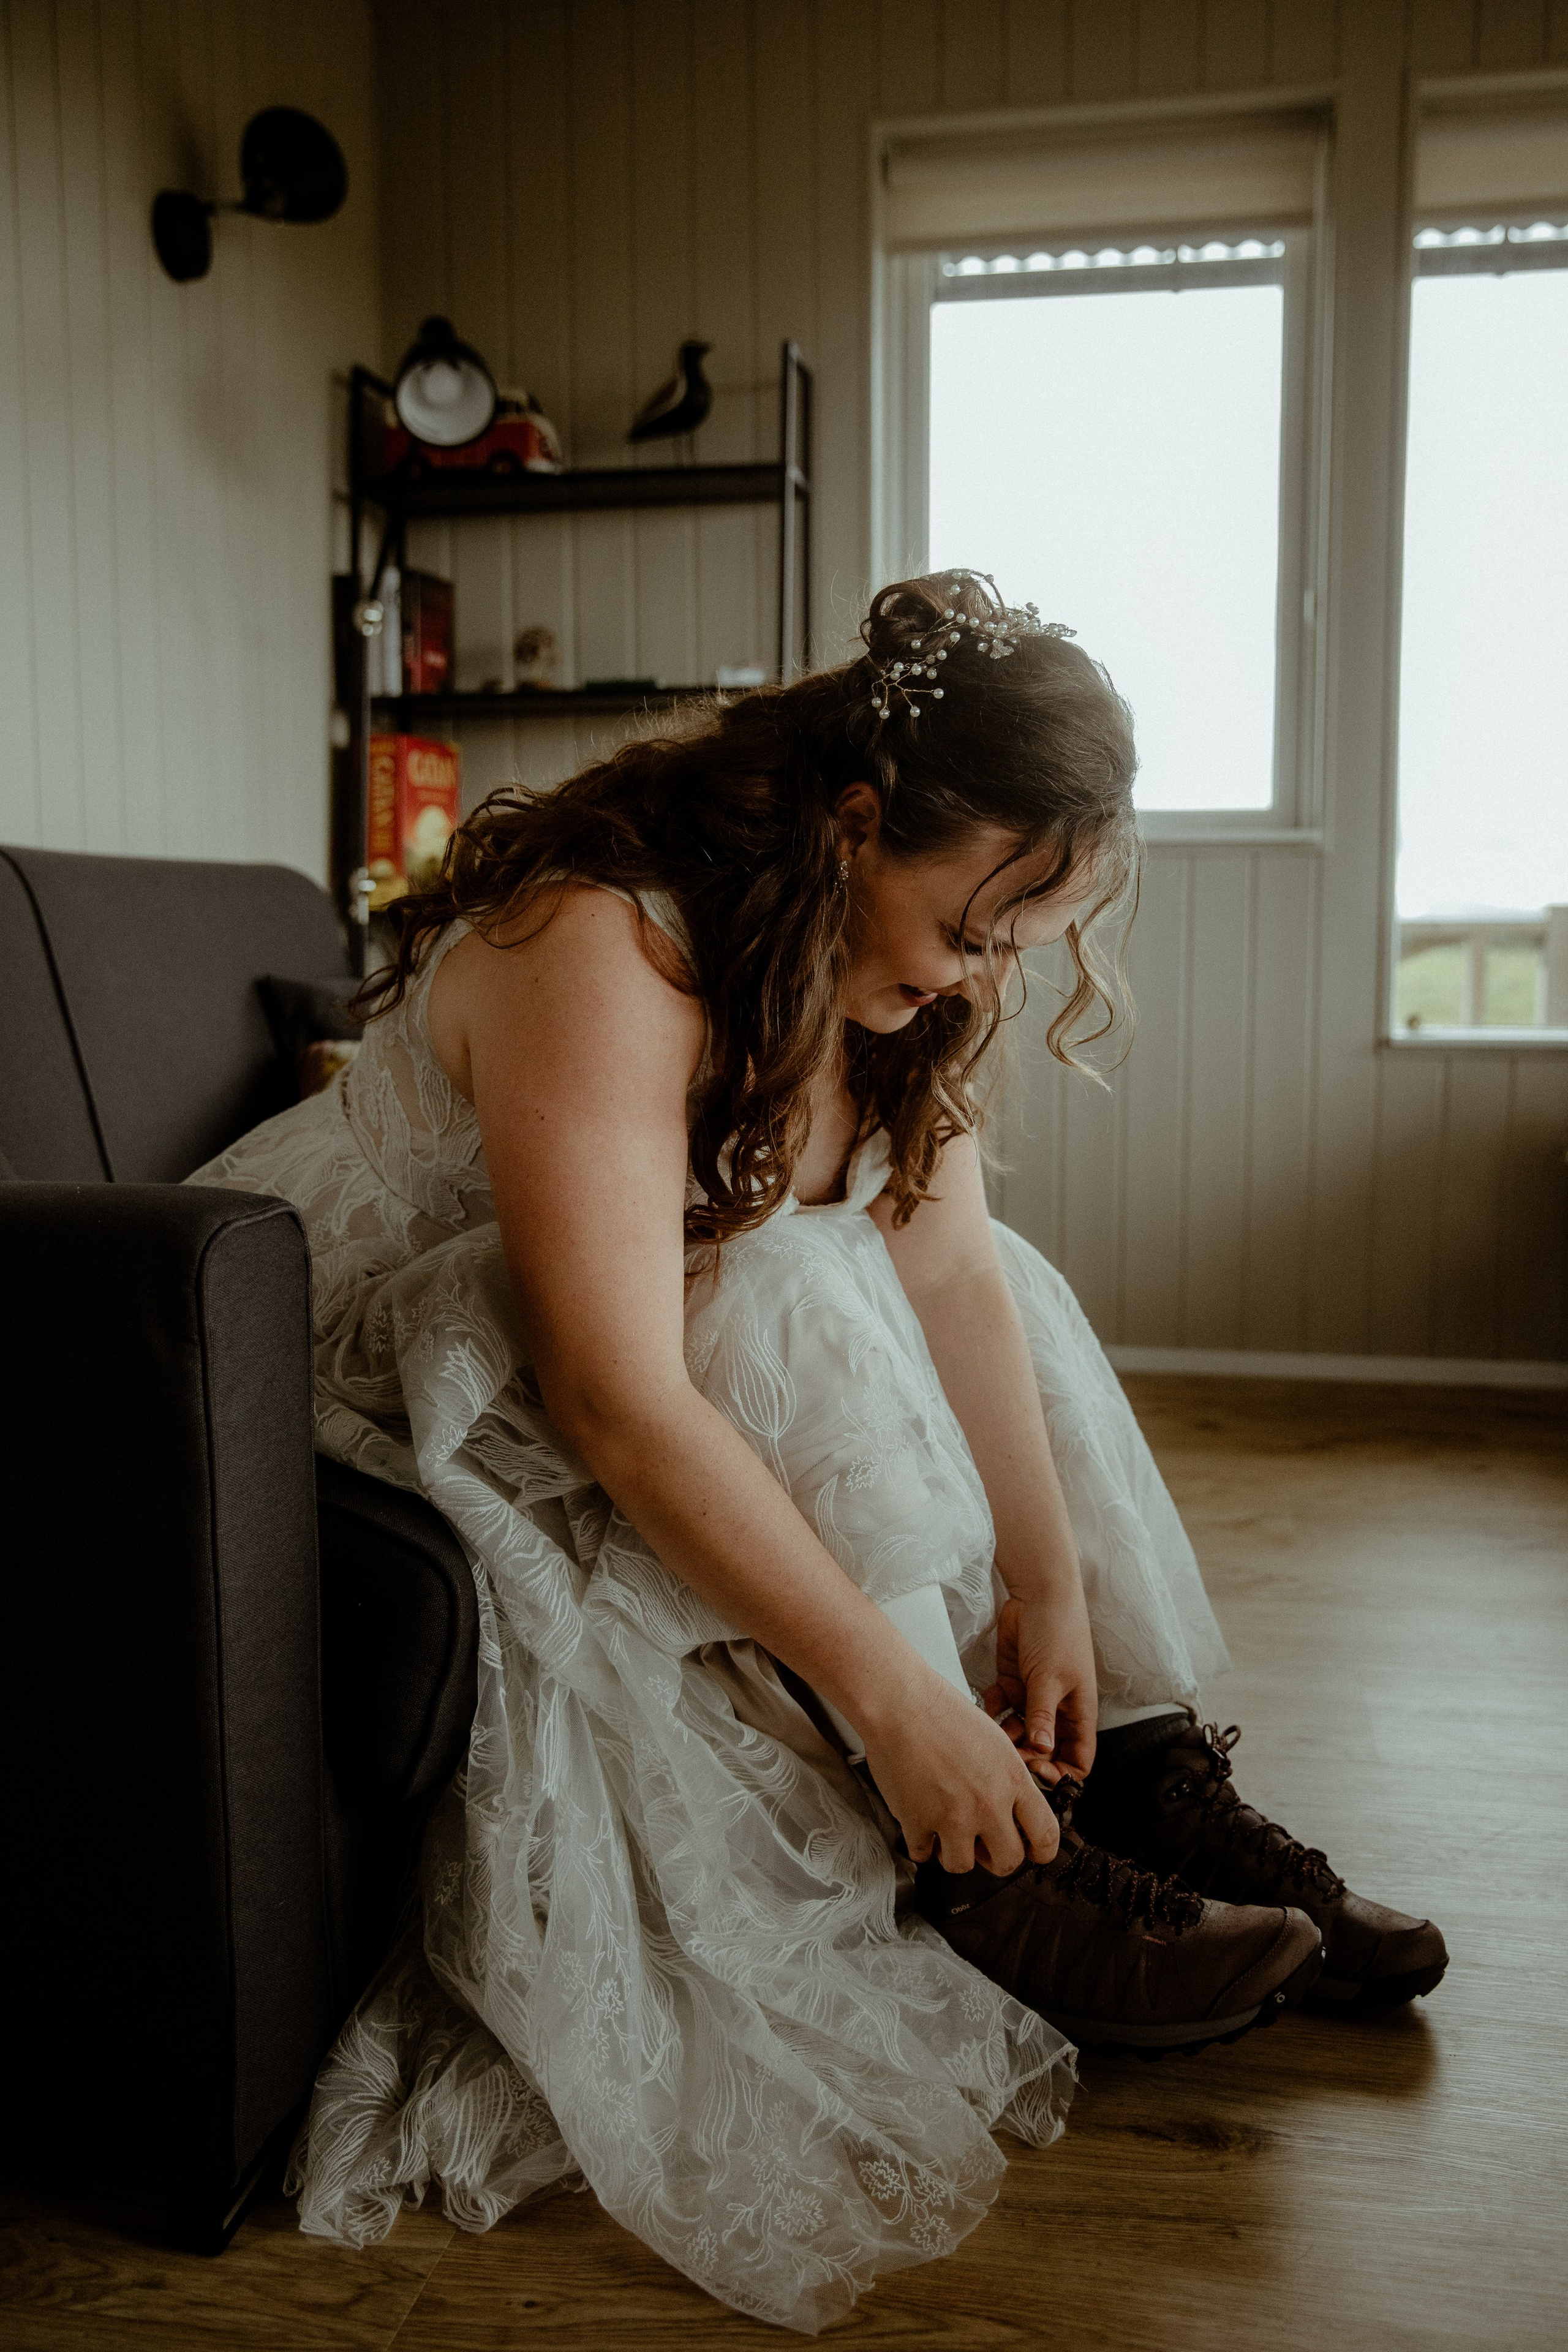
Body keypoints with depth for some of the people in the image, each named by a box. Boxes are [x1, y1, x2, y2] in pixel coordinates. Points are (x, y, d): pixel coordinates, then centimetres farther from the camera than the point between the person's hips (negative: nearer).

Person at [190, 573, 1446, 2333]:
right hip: (397, 1347, -7)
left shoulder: (904, 959, -5)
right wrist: (898, 1693, -35)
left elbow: (956, 1277, -8)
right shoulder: (601, 951, -31)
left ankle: (1136, 1770, -2)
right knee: (794, 1301, -30)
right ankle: (988, 1872, -20)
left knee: (1002, 1267, -3)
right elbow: (619, 1399, -37)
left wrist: (1050, 1583, -15)